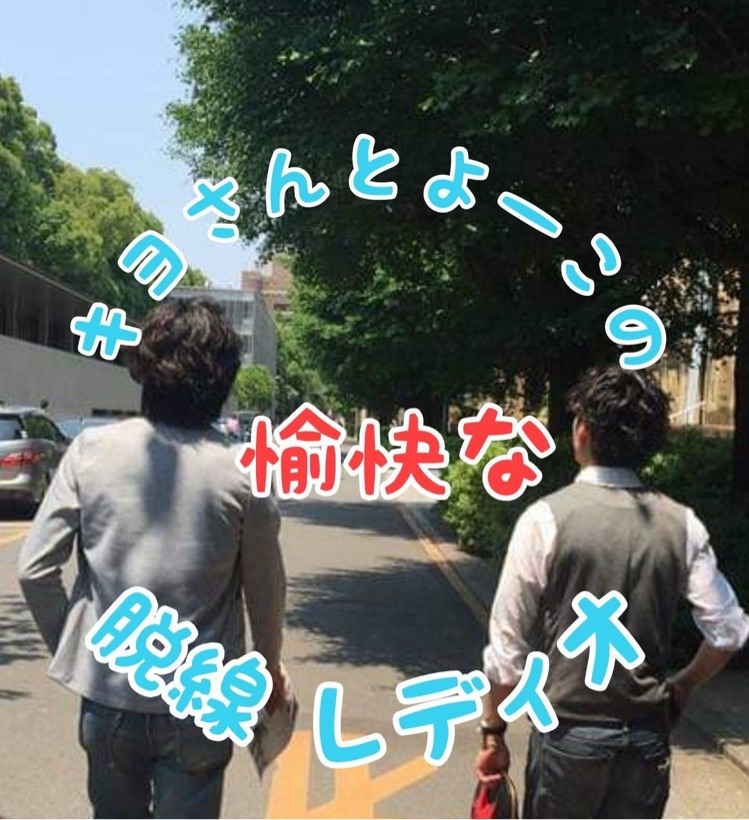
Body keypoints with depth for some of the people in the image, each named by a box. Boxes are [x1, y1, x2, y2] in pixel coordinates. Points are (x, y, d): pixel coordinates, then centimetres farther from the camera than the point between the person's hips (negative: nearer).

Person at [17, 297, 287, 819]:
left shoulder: (92, 451, -9)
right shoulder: (243, 474, -12)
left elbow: (35, 568, -6)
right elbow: (266, 588, -1)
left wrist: (69, 647, 11)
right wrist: (271, 664, 17)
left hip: (107, 693, 2)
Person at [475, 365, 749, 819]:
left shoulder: (546, 518, -12)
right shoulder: (682, 524, -3)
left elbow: (508, 644, -9)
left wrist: (494, 732, 3)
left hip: (569, 732, -3)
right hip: (647, 737, 3)